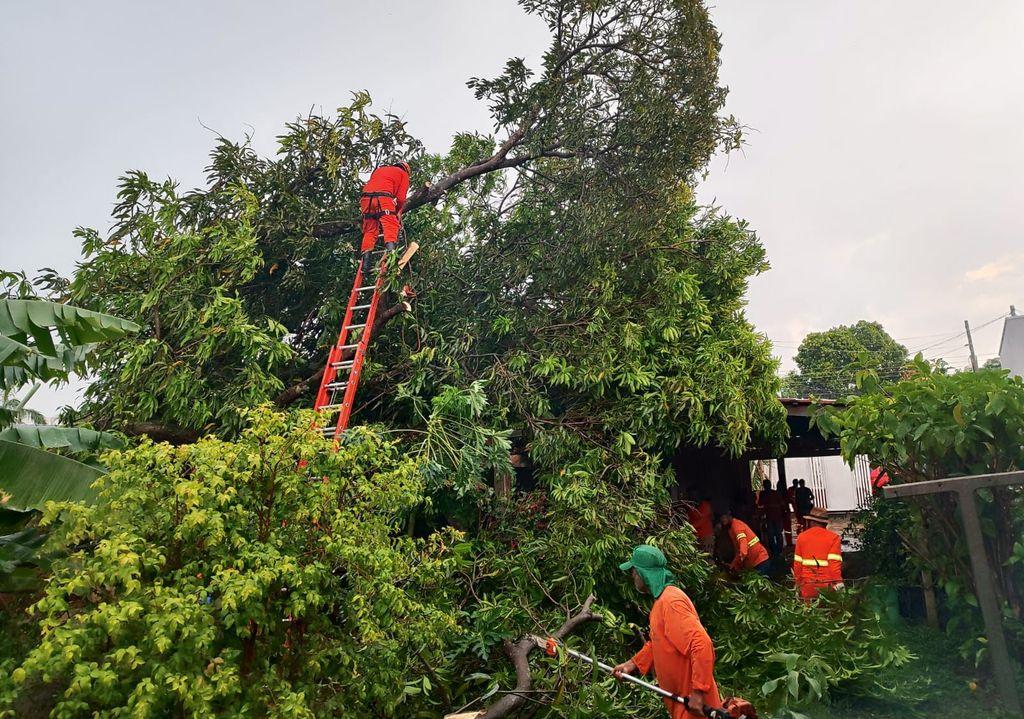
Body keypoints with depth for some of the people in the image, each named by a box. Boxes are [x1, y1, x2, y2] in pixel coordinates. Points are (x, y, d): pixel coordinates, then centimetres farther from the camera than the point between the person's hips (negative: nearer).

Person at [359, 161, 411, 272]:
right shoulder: (403, 173, 21)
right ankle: (390, 250, -38)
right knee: (391, 226, -14)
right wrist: (398, 211, 22)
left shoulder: (379, 169, 36)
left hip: (365, 198, 5)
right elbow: (401, 197, 9)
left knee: (370, 231, 8)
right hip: (383, 197, -5)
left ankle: (366, 260, -4)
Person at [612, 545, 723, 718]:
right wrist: (632, 664, 8)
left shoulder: (671, 601, -24)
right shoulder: (661, 599, 8)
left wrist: (698, 692, -27)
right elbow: (656, 642, 17)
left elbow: (702, 645, -30)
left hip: (693, 699, -9)